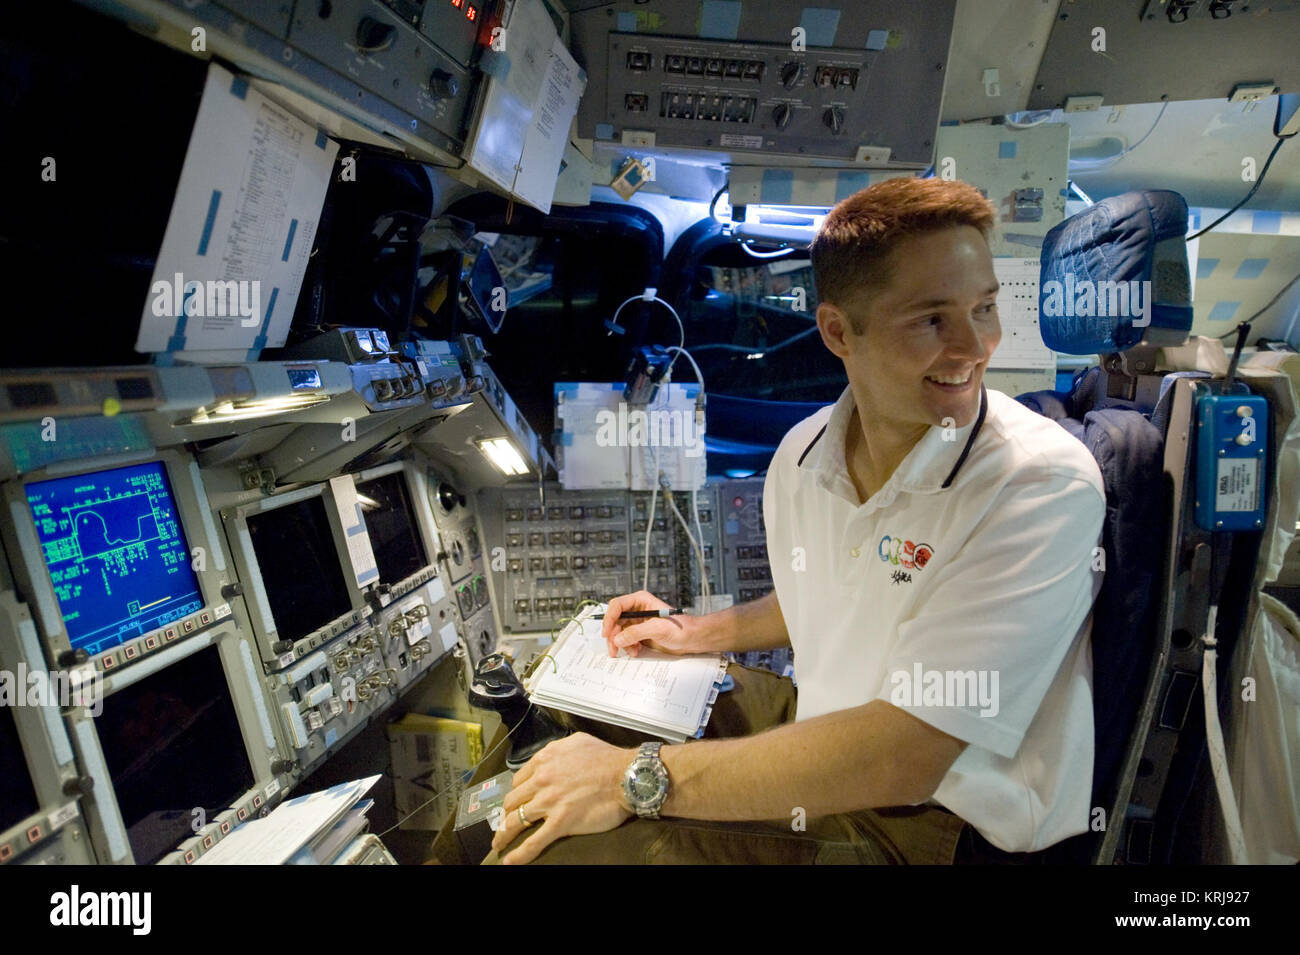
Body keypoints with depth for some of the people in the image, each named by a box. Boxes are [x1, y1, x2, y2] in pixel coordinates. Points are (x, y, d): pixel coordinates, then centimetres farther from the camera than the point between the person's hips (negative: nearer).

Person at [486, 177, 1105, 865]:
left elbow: (902, 758, -30)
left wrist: (637, 778, -26)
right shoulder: (800, 454, -3)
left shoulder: (1042, 485, -25)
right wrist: (699, 633, 12)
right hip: (820, 763, 6)